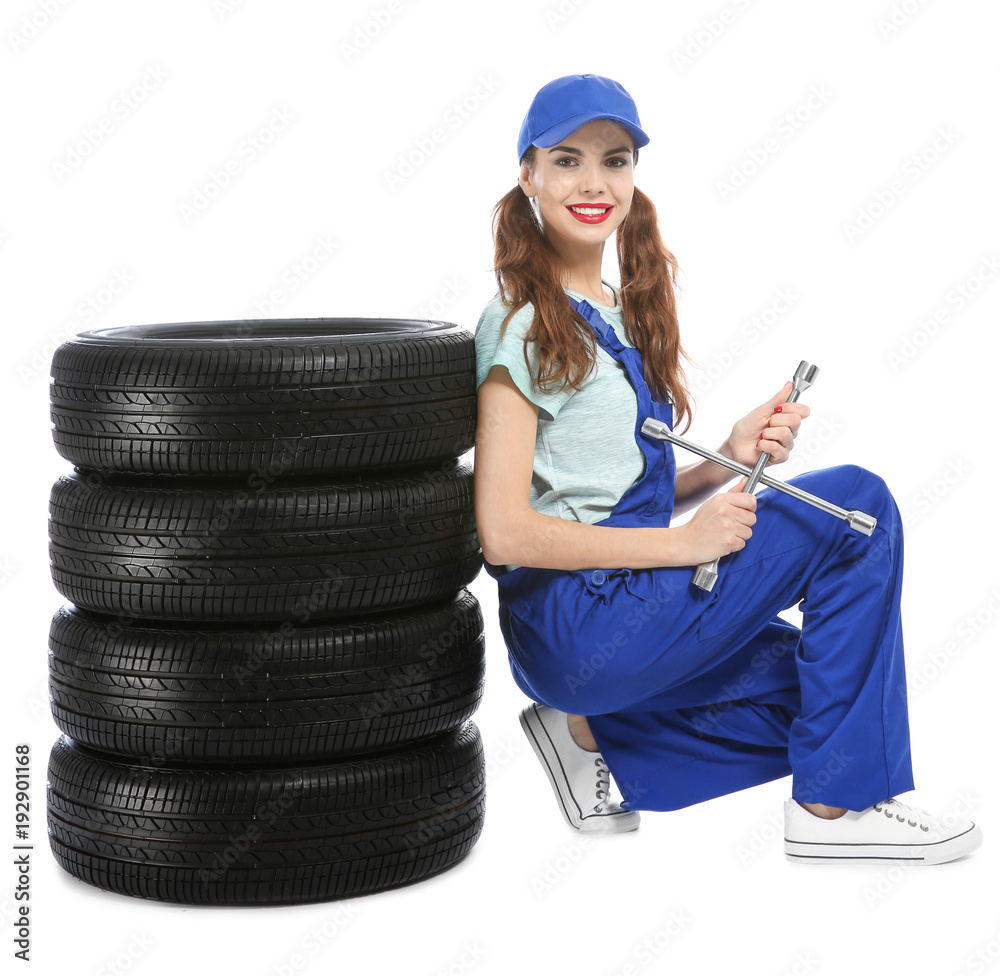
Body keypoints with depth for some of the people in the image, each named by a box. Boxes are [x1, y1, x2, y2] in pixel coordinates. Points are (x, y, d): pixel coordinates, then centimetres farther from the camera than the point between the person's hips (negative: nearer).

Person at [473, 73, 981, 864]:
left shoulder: (621, 313, 15)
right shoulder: (524, 324, -12)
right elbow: (506, 531, -19)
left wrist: (728, 460, -2)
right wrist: (684, 541, -18)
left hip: (633, 609, 9)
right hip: (575, 625, -9)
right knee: (858, 506, -11)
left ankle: (593, 731, 10)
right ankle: (833, 807, -6)